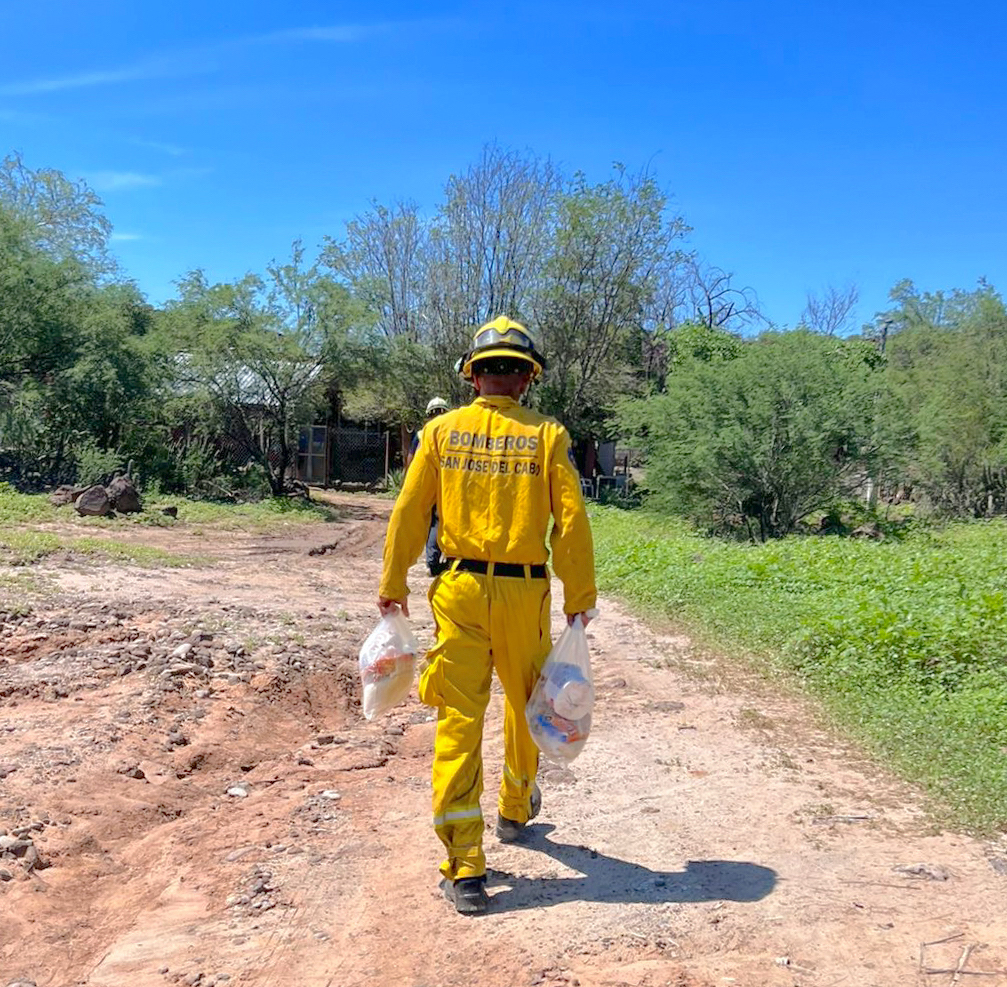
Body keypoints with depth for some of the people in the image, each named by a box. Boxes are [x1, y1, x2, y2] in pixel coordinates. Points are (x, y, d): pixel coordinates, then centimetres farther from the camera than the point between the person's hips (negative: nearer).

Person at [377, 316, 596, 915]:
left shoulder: (442, 432, 1)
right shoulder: (547, 435, -3)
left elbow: (409, 514, 3)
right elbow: (571, 522, -5)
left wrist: (393, 585, 13)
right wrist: (580, 597, 5)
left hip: (460, 590, 0)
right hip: (524, 594, 0)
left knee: (459, 720, 4)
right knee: (525, 705, 23)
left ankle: (465, 866, 4)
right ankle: (516, 809, 45)